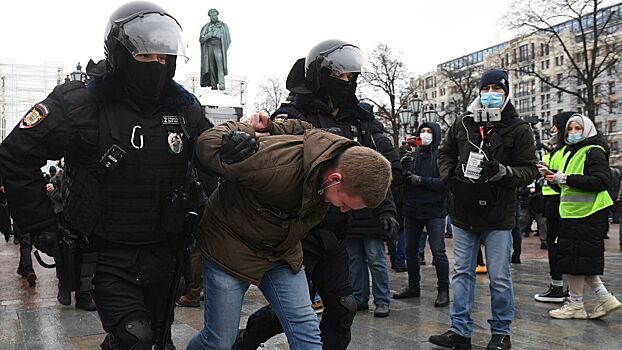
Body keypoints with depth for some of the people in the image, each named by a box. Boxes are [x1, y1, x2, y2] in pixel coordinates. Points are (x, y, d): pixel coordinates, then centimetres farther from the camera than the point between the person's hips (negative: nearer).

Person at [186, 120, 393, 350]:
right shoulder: (277, 166, -38)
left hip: (282, 251, 6)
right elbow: (208, 145, -24)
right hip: (231, 248, -5)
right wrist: (246, 132, -11)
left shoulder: (346, 160, -14)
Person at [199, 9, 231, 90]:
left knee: (220, 66, -14)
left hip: (219, 47, -2)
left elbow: (228, 39, 10)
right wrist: (209, 35, -10)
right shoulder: (206, 27, 16)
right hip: (209, 48, 2)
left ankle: (222, 85, -22)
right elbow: (201, 39, 6)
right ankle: (214, 86, -3)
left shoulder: (223, 25, 12)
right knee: (212, 68, -4)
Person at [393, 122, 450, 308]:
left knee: (438, 252, -5)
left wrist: (421, 180, -18)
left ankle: (443, 290, 5)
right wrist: (403, 168, -8)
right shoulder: (413, 155, 11)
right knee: (410, 251, 13)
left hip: (434, 211, -6)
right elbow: (401, 182, 12)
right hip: (412, 210, 6)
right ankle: (413, 287, 26)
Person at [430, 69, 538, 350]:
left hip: (498, 215, -3)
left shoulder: (519, 129, -3)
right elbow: (445, 154, 16)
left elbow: (530, 169, -3)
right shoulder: (462, 124, 5)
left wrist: (504, 172, -22)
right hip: (463, 211, 3)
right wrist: (450, 174, -4)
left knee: (500, 279, 5)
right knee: (462, 273, 9)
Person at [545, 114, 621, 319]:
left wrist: (567, 179, -21)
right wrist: (555, 180, 4)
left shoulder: (594, 152, -9)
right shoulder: (572, 153, 20)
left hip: (587, 215, -9)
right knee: (581, 262, 11)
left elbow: (602, 181, -22)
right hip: (573, 214, 10)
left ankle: (576, 305, 7)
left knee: (575, 259, -4)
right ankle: (605, 299, 19)